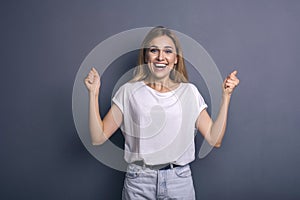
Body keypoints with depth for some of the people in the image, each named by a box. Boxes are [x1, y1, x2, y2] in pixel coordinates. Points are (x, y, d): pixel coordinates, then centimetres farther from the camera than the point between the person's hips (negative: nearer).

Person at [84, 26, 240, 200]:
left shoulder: (189, 92, 2)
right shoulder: (129, 91, -1)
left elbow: (214, 139, -2)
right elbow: (98, 138, -4)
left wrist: (226, 96, -6)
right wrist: (94, 94, -11)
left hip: (179, 181, 1)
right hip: (138, 182, -1)